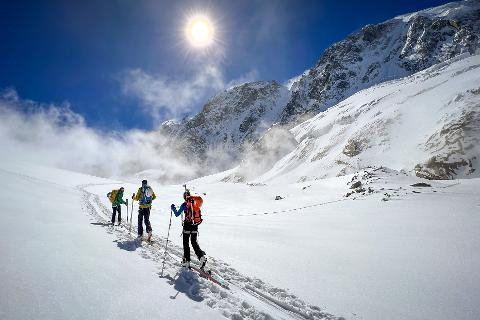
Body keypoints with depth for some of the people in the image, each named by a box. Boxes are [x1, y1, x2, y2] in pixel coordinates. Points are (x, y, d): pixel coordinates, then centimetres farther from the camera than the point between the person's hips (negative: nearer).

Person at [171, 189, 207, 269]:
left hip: (187, 225, -4)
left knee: (186, 243, 11)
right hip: (195, 226, 4)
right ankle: (202, 256, -4)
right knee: (194, 243, 15)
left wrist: (173, 209, 16)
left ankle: (187, 261, 14)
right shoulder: (196, 202, 2)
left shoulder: (185, 204, -10)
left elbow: (177, 214, -2)